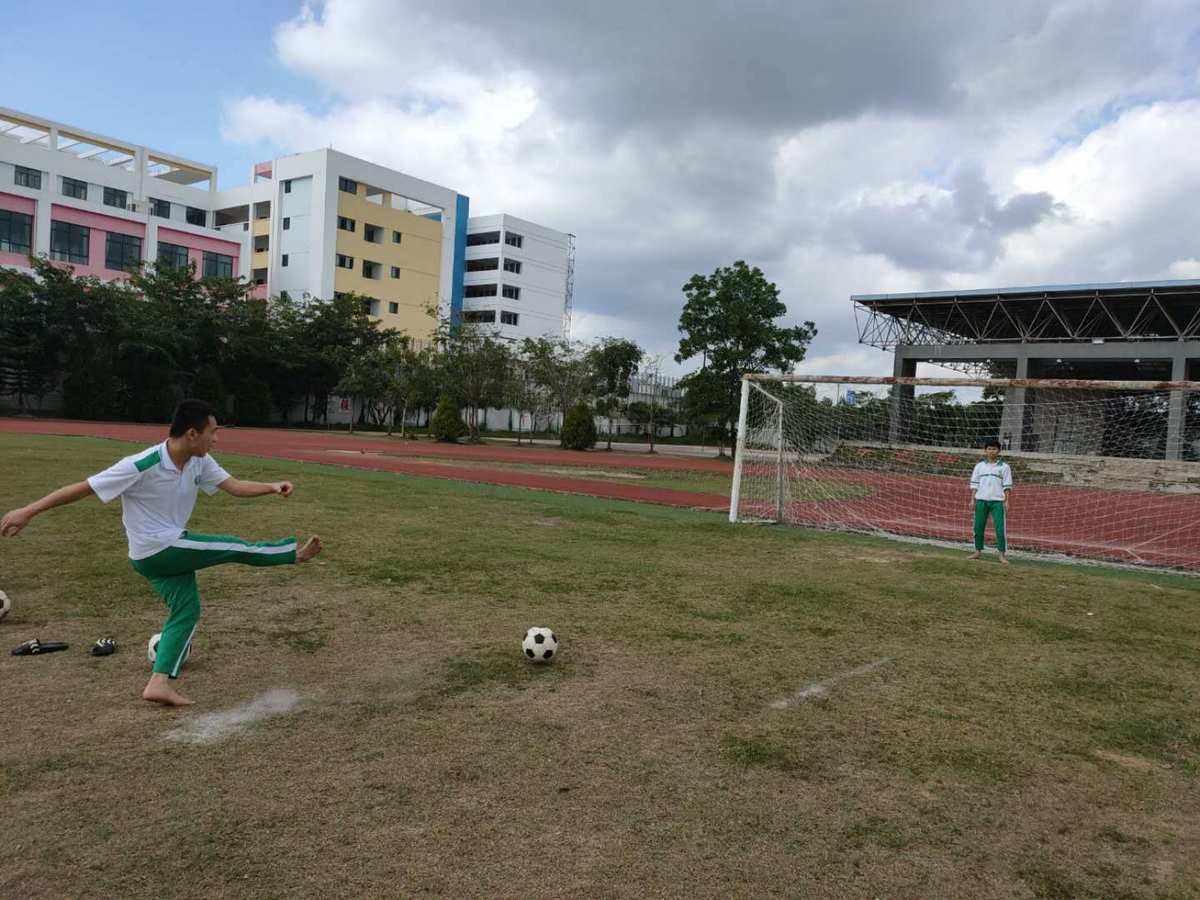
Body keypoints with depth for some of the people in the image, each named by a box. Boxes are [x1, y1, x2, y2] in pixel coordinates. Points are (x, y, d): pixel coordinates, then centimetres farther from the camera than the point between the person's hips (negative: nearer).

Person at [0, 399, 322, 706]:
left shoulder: (199, 462, -6)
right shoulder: (142, 466, -27)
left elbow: (234, 486, -6)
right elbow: (82, 488, -21)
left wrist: (273, 486, -24)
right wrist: (27, 512, -17)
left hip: (172, 548, 8)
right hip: (157, 551, -8)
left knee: (186, 610, 6)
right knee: (236, 548, -2)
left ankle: (160, 683, 6)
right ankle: (296, 553, 18)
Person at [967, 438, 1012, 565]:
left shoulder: (1004, 466, 3)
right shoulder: (979, 465, 9)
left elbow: (1006, 486, 2)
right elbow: (974, 483, 9)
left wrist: (1006, 501, -4)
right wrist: (972, 499, 4)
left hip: (997, 501, -2)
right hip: (981, 500, 2)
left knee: (1000, 528, -7)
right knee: (978, 527, 6)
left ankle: (1002, 554, -1)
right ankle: (978, 551, 16)